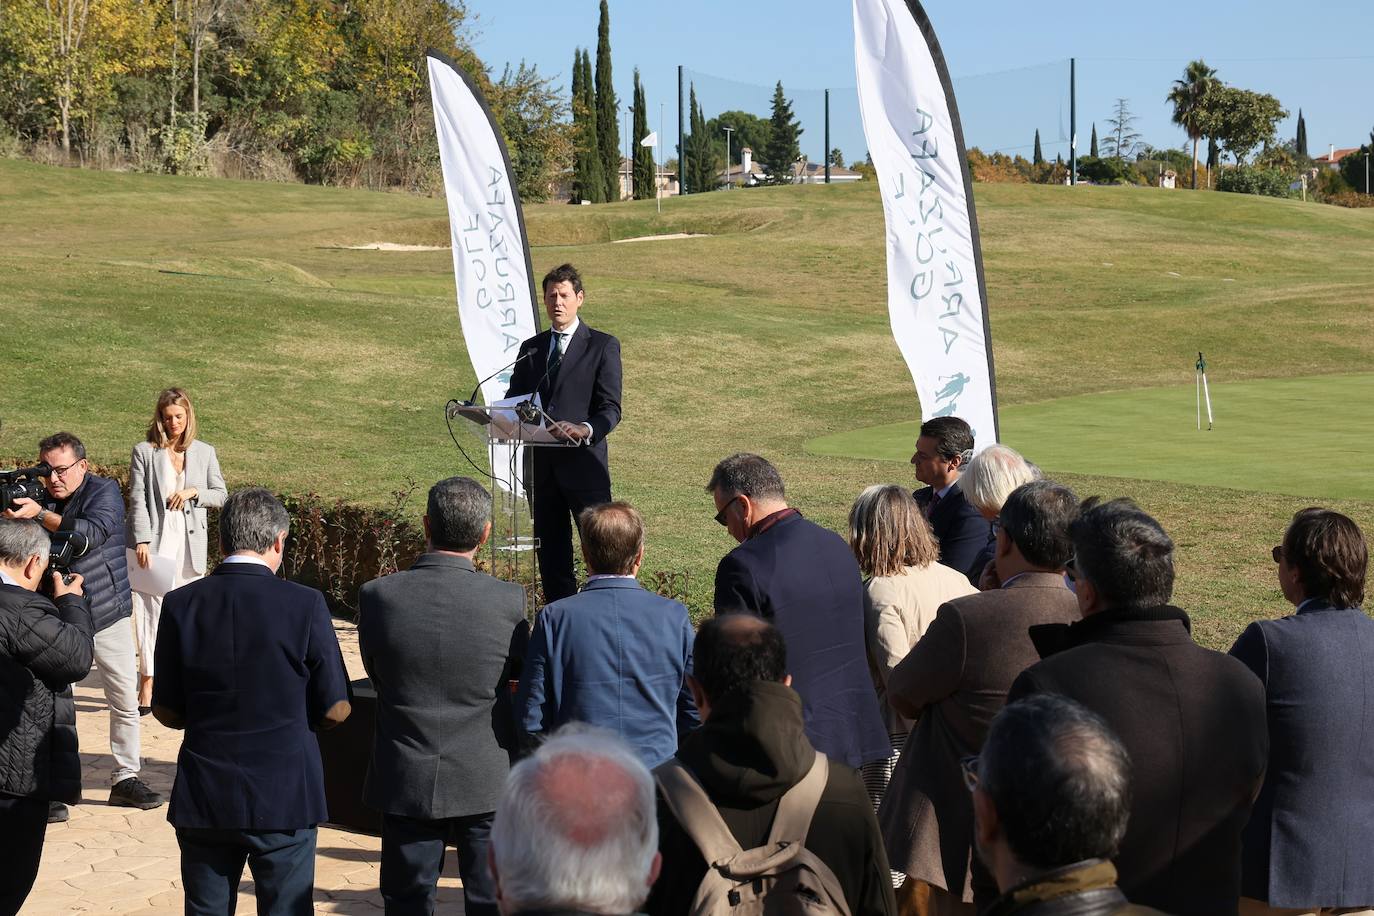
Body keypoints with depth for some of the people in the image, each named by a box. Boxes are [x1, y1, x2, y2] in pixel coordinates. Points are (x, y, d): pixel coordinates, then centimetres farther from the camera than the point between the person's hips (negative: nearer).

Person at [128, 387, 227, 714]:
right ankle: (148, 682, -8)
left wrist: (194, 491, -8)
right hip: (156, 540, -3)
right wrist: (141, 541, -14)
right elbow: (137, 500, -5)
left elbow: (221, 495, 11)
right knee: (152, 607, -8)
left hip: (191, 541, 3)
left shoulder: (204, 452, 8)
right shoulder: (144, 452, 0)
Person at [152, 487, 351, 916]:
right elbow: (335, 711, -6)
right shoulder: (305, 605, -11)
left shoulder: (181, 604, -4)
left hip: (204, 799, 2)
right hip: (283, 799, -2)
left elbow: (166, 712, 2)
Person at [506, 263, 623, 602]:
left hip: (584, 462, -5)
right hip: (540, 463, 5)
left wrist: (586, 429, -27)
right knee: (551, 554, 9)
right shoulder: (530, 349, 17)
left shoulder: (603, 346, 2)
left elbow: (611, 408, -6)